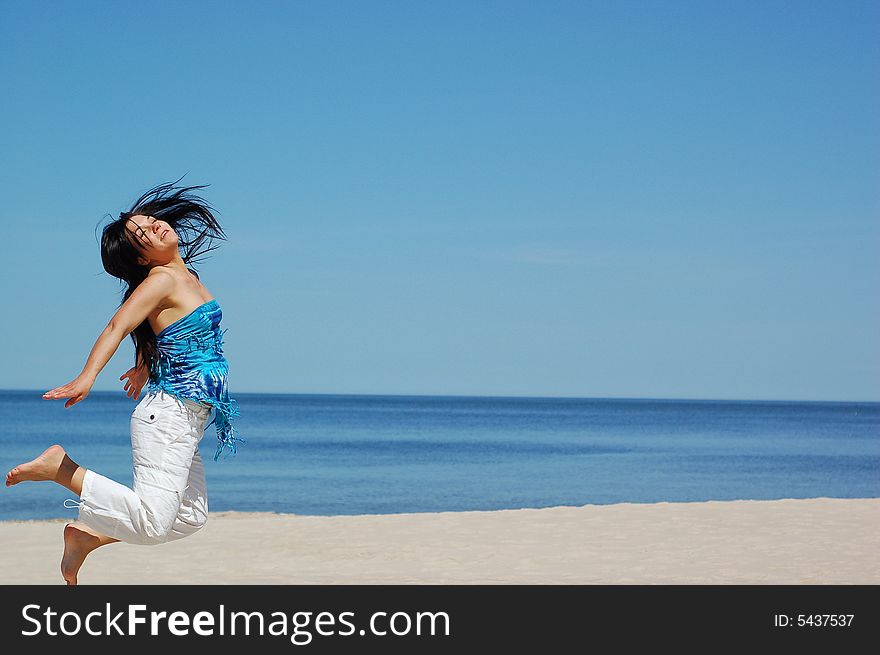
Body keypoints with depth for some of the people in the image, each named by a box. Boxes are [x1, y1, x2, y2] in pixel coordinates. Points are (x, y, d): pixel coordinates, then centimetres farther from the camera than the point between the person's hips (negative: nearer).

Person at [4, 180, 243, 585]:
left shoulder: (186, 277, 13)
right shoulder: (162, 278, -12)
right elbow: (118, 325, -26)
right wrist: (87, 377, -39)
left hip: (185, 422, 10)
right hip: (170, 414, -10)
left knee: (190, 517, 20)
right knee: (152, 522, -21)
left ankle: (86, 534, 21)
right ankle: (61, 468, -9)